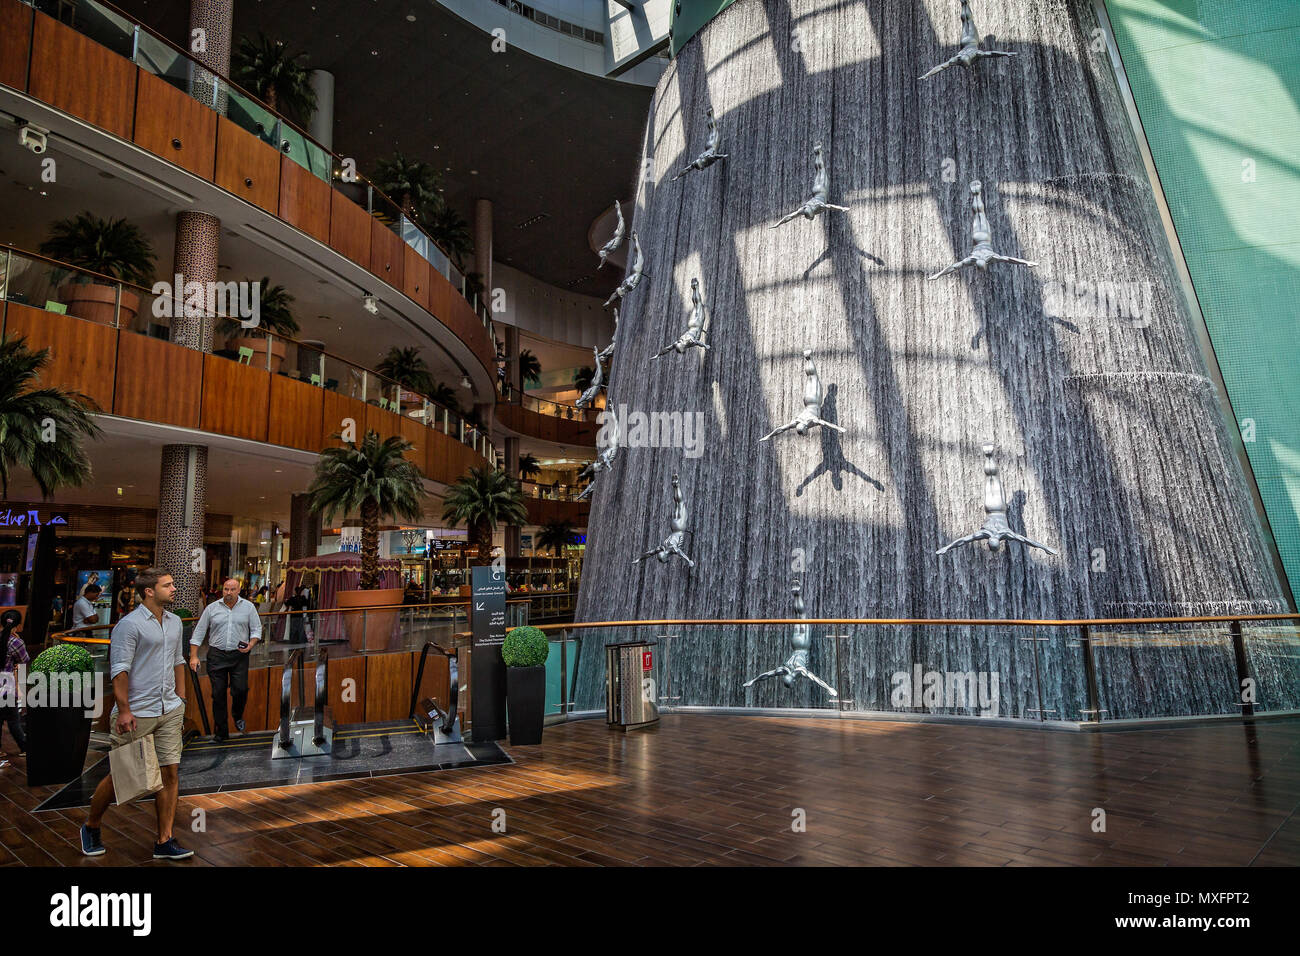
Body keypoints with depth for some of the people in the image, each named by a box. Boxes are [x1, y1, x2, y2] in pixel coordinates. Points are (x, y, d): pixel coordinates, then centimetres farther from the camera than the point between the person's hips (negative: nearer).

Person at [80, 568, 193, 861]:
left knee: (170, 773, 3)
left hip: (170, 711, 6)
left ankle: (165, 842, 10)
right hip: (137, 714, -6)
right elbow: (119, 669, -14)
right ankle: (91, 827, 32)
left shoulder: (174, 622, 11)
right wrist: (123, 710, -17)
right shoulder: (130, 624, -12)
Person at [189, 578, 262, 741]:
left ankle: (238, 716, 20)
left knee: (240, 689, -10)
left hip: (239, 655, -1)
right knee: (218, 694, 2)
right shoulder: (212, 608, 5)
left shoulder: (248, 607, 5)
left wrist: (251, 645, -10)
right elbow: (199, 632, 8)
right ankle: (221, 730, 14)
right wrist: (194, 656, 2)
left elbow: (256, 629, 9)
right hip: (217, 655, 1)